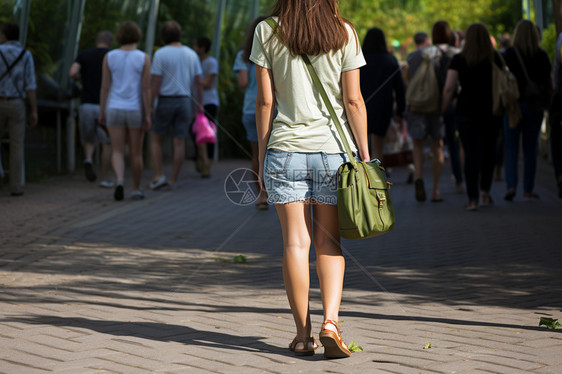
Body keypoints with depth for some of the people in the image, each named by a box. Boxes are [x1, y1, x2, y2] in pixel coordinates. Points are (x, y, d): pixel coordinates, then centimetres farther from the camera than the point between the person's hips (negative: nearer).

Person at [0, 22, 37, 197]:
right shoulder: (26, 55, -1)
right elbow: (30, 85, -7)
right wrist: (34, 111, -5)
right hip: (16, 105, 0)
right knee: (16, 146, 4)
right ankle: (16, 187, 1)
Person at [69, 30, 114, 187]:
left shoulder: (83, 54, 8)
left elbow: (72, 73, -8)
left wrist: (82, 77, 13)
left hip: (86, 105, 2)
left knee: (89, 140, 18)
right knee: (106, 143, 13)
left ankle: (88, 160, -14)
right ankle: (104, 179, 10)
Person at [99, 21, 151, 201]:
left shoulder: (109, 57, -2)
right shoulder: (143, 58, -7)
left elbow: (105, 87, -1)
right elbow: (146, 88, -9)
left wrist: (101, 112, 6)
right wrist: (148, 115, -7)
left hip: (115, 111, 1)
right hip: (136, 112, -1)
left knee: (117, 153, 0)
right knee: (136, 153, 13)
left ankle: (119, 182, -25)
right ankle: (136, 190, 19)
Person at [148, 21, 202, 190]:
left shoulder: (160, 54, -7)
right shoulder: (192, 54, 6)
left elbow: (156, 83, -11)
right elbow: (198, 82, 5)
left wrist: (149, 106, -6)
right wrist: (200, 106, 11)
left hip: (165, 101, -3)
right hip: (185, 102, 3)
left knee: (156, 139, 9)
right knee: (179, 142, 4)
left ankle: (158, 176, -2)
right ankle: (173, 181, 4)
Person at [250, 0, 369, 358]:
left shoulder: (267, 32, -1)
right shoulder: (344, 33, -1)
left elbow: (265, 101, -1)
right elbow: (353, 101, -2)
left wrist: (262, 155, 6)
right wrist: (364, 155, 4)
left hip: (285, 150, 0)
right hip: (332, 149, 0)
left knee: (295, 241, 3)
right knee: (329, 242, 9)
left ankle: (303, 334, 6)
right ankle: (331, 321, -7)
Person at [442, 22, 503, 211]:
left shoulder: (459, 60, -3)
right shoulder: (495, 58, -1)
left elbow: (449, 88, -8)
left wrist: (442, 110, -1)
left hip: (466, 112, -1)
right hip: (491, 110, 1)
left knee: (470, 154, 3)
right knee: (488, 151, 16)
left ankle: (472, 199, -1)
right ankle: (485, 192, 13)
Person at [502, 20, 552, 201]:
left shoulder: (510, 54, -6)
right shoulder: (542, 55, 1)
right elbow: (548, 82, 6)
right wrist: (546, 101, 16)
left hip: (515, 103, -2)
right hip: (536, 105, 2)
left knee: (511, 147, 3)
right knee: (530, 149, 8)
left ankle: (511, 185, -13)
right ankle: (528, 190, 9)